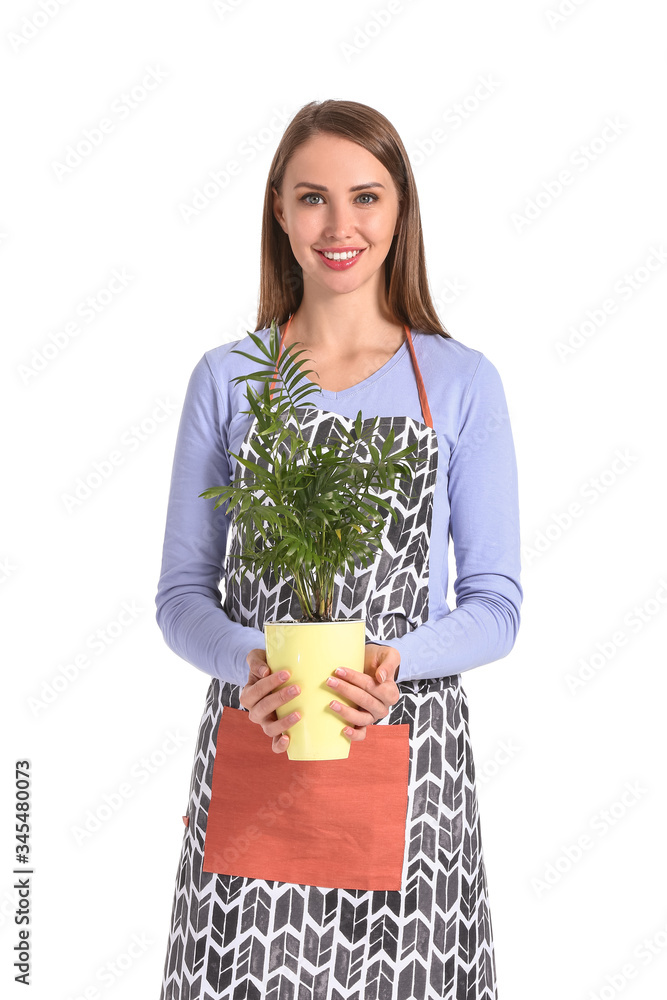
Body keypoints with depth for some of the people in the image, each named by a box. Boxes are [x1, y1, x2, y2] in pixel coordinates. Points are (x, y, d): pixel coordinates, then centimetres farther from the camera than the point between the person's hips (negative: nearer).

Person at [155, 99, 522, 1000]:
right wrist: (249, 659, -16)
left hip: (406, 753, 0)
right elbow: (181, 594, 5)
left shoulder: (462, 382, 2)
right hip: (251, 750, 1)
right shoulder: (226, 379, 4)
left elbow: (496, 606, 2)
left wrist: (397, 659, -18)